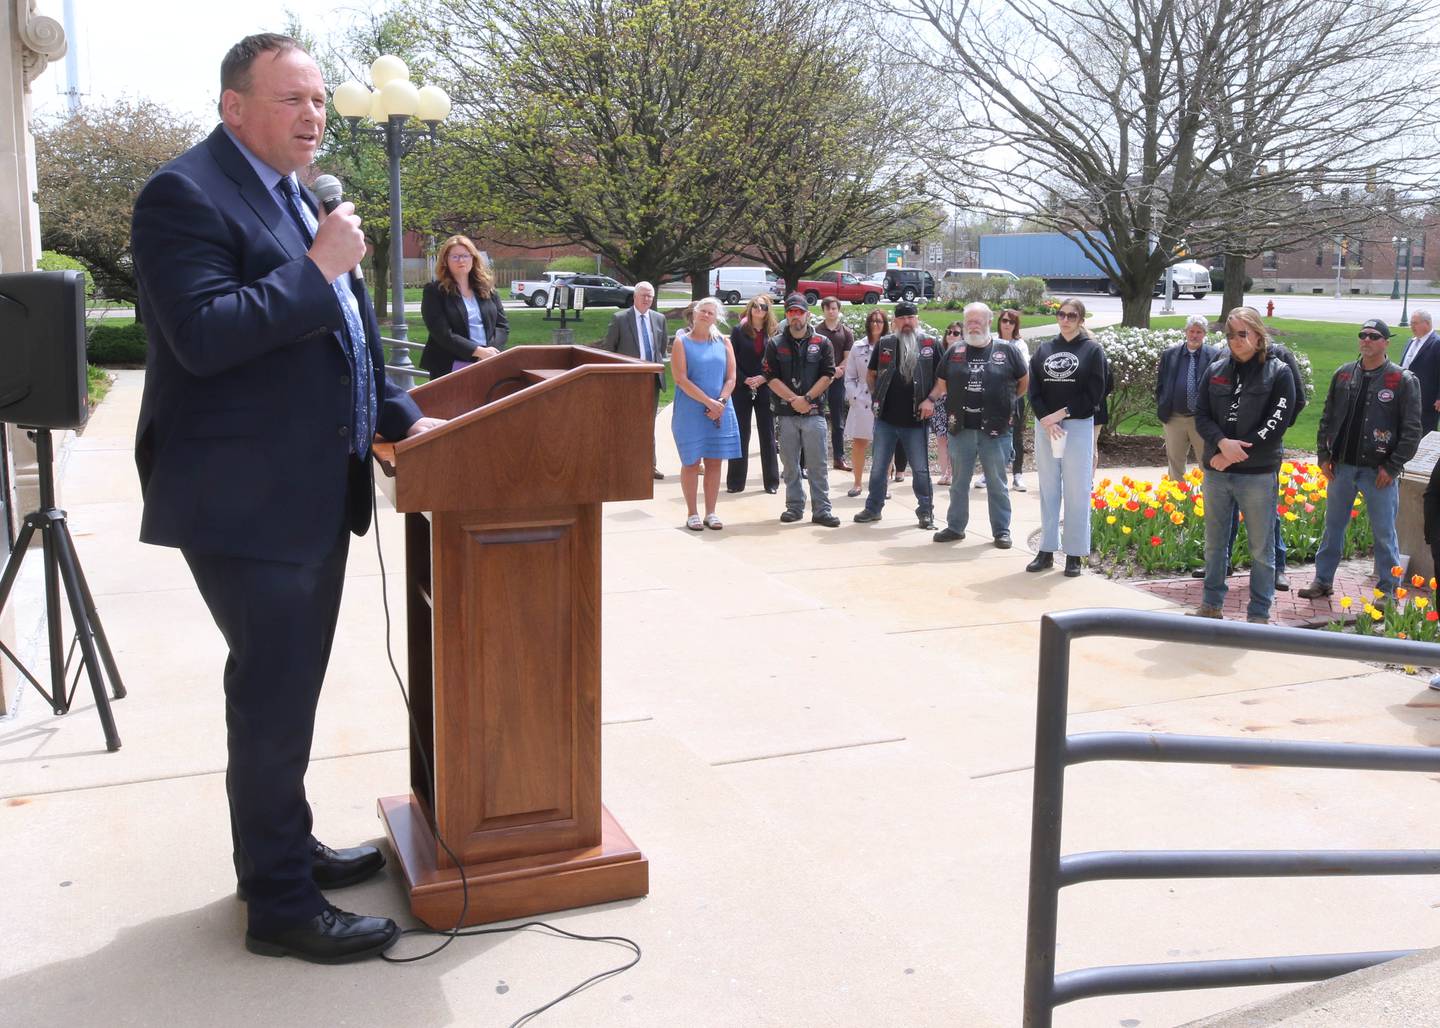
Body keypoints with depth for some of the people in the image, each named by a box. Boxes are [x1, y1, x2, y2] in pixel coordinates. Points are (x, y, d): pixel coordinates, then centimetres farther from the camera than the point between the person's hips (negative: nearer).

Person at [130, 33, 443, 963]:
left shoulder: (297, 197, 17)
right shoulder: (186, 195, -12)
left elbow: (345, 336, 23)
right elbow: (202, 337, -23)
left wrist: (401, 417, 14)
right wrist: (317, 268, -20)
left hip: (316, 492, 9)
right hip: (247, 501, -9)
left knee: (289, 686, 18)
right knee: (273, 697, -3)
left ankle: (285, 849, 34)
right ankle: (281, 906, 10)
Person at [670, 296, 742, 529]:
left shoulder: (723, 342, 9)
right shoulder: (682, 342, -1)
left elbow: (731, 377, 5)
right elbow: (681, 379, -10)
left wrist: (721, 401, -13)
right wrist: (709, 402, -16)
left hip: (720, 412, 3)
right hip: (690, 412, -3)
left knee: (714, 462, 6)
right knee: (691, 462, 2)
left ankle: (710, 512, 15)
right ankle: (692, 514, 11)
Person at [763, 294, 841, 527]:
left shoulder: (822, 343, 4)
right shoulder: (775, 344, 5)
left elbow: (827, 376, -2)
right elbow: (771, 378, -1)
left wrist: (806, 398, -12)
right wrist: (793, 400, -12)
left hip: (814, 412, -1)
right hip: (786, 413, 1)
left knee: (818, 464, -1)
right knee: (790, 464, 7)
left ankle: (822, 509, 2)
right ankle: (794, 507, 17)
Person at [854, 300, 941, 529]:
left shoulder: (930, 345, -1)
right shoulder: (884, 344, 4)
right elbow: (871, 373, 15)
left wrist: (931, 399, -9)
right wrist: (877, 396, 4)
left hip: (915, 420, -2)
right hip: (886, 418, 2)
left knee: (920, 469, 5)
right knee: (878, 467, 10)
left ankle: (926, 511, 17)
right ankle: (873, 508, 23)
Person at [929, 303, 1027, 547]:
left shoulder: (1007, 350, -1)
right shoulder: (954, 351, 7)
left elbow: (1025, 381, 10)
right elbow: (941, 385, 14)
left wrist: (1006, 400, 9)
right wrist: (929, 401, 2)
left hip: (995, 430, -2)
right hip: (961, 428, 3)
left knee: (997, 483, 6)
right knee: (959, 482, 13)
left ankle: (1001, 530, 15)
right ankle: (955, 526, 24)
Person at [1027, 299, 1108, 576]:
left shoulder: (1092, 350, 1)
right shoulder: (1044, 349, 11)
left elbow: (1094, 394, -6)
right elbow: (1033, 390, 5)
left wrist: (1061, 414, -12)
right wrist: (1045, 420, -10)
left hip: (1078, 426, -3)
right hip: (1045, 426, 4)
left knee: (1076, 491, -1)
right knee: (1048, 489, 8)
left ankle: (1075, 554, 5)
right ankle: (1046, 551, 14)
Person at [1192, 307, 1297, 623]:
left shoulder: (1278, 372, -4)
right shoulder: (1216, 370, 7)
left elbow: (1276, 425, -11)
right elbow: (1201, 416, 3)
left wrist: (1235, 453, -15)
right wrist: (1223, 443, -17)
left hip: (1258, 474, -4)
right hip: (1216, 471, 4)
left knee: (1261, 548, 4)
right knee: (1214, 543, 14)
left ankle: (1259, 614, 13)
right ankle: (1211, 603, 27)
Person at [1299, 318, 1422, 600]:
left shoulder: (1403, 381, -6)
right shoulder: (1343, 374, 7)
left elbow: (1412, 430, -7)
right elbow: (1327, 418, 12)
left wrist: (1393, 467, -12)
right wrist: (1323, 455, 4)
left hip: (1379, 471, -4)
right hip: (1341, 467, 4)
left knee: (1384, 534, 3)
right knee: (1333, 527, 13)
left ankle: (1388, 591, 13)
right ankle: (1322, 580, 25)